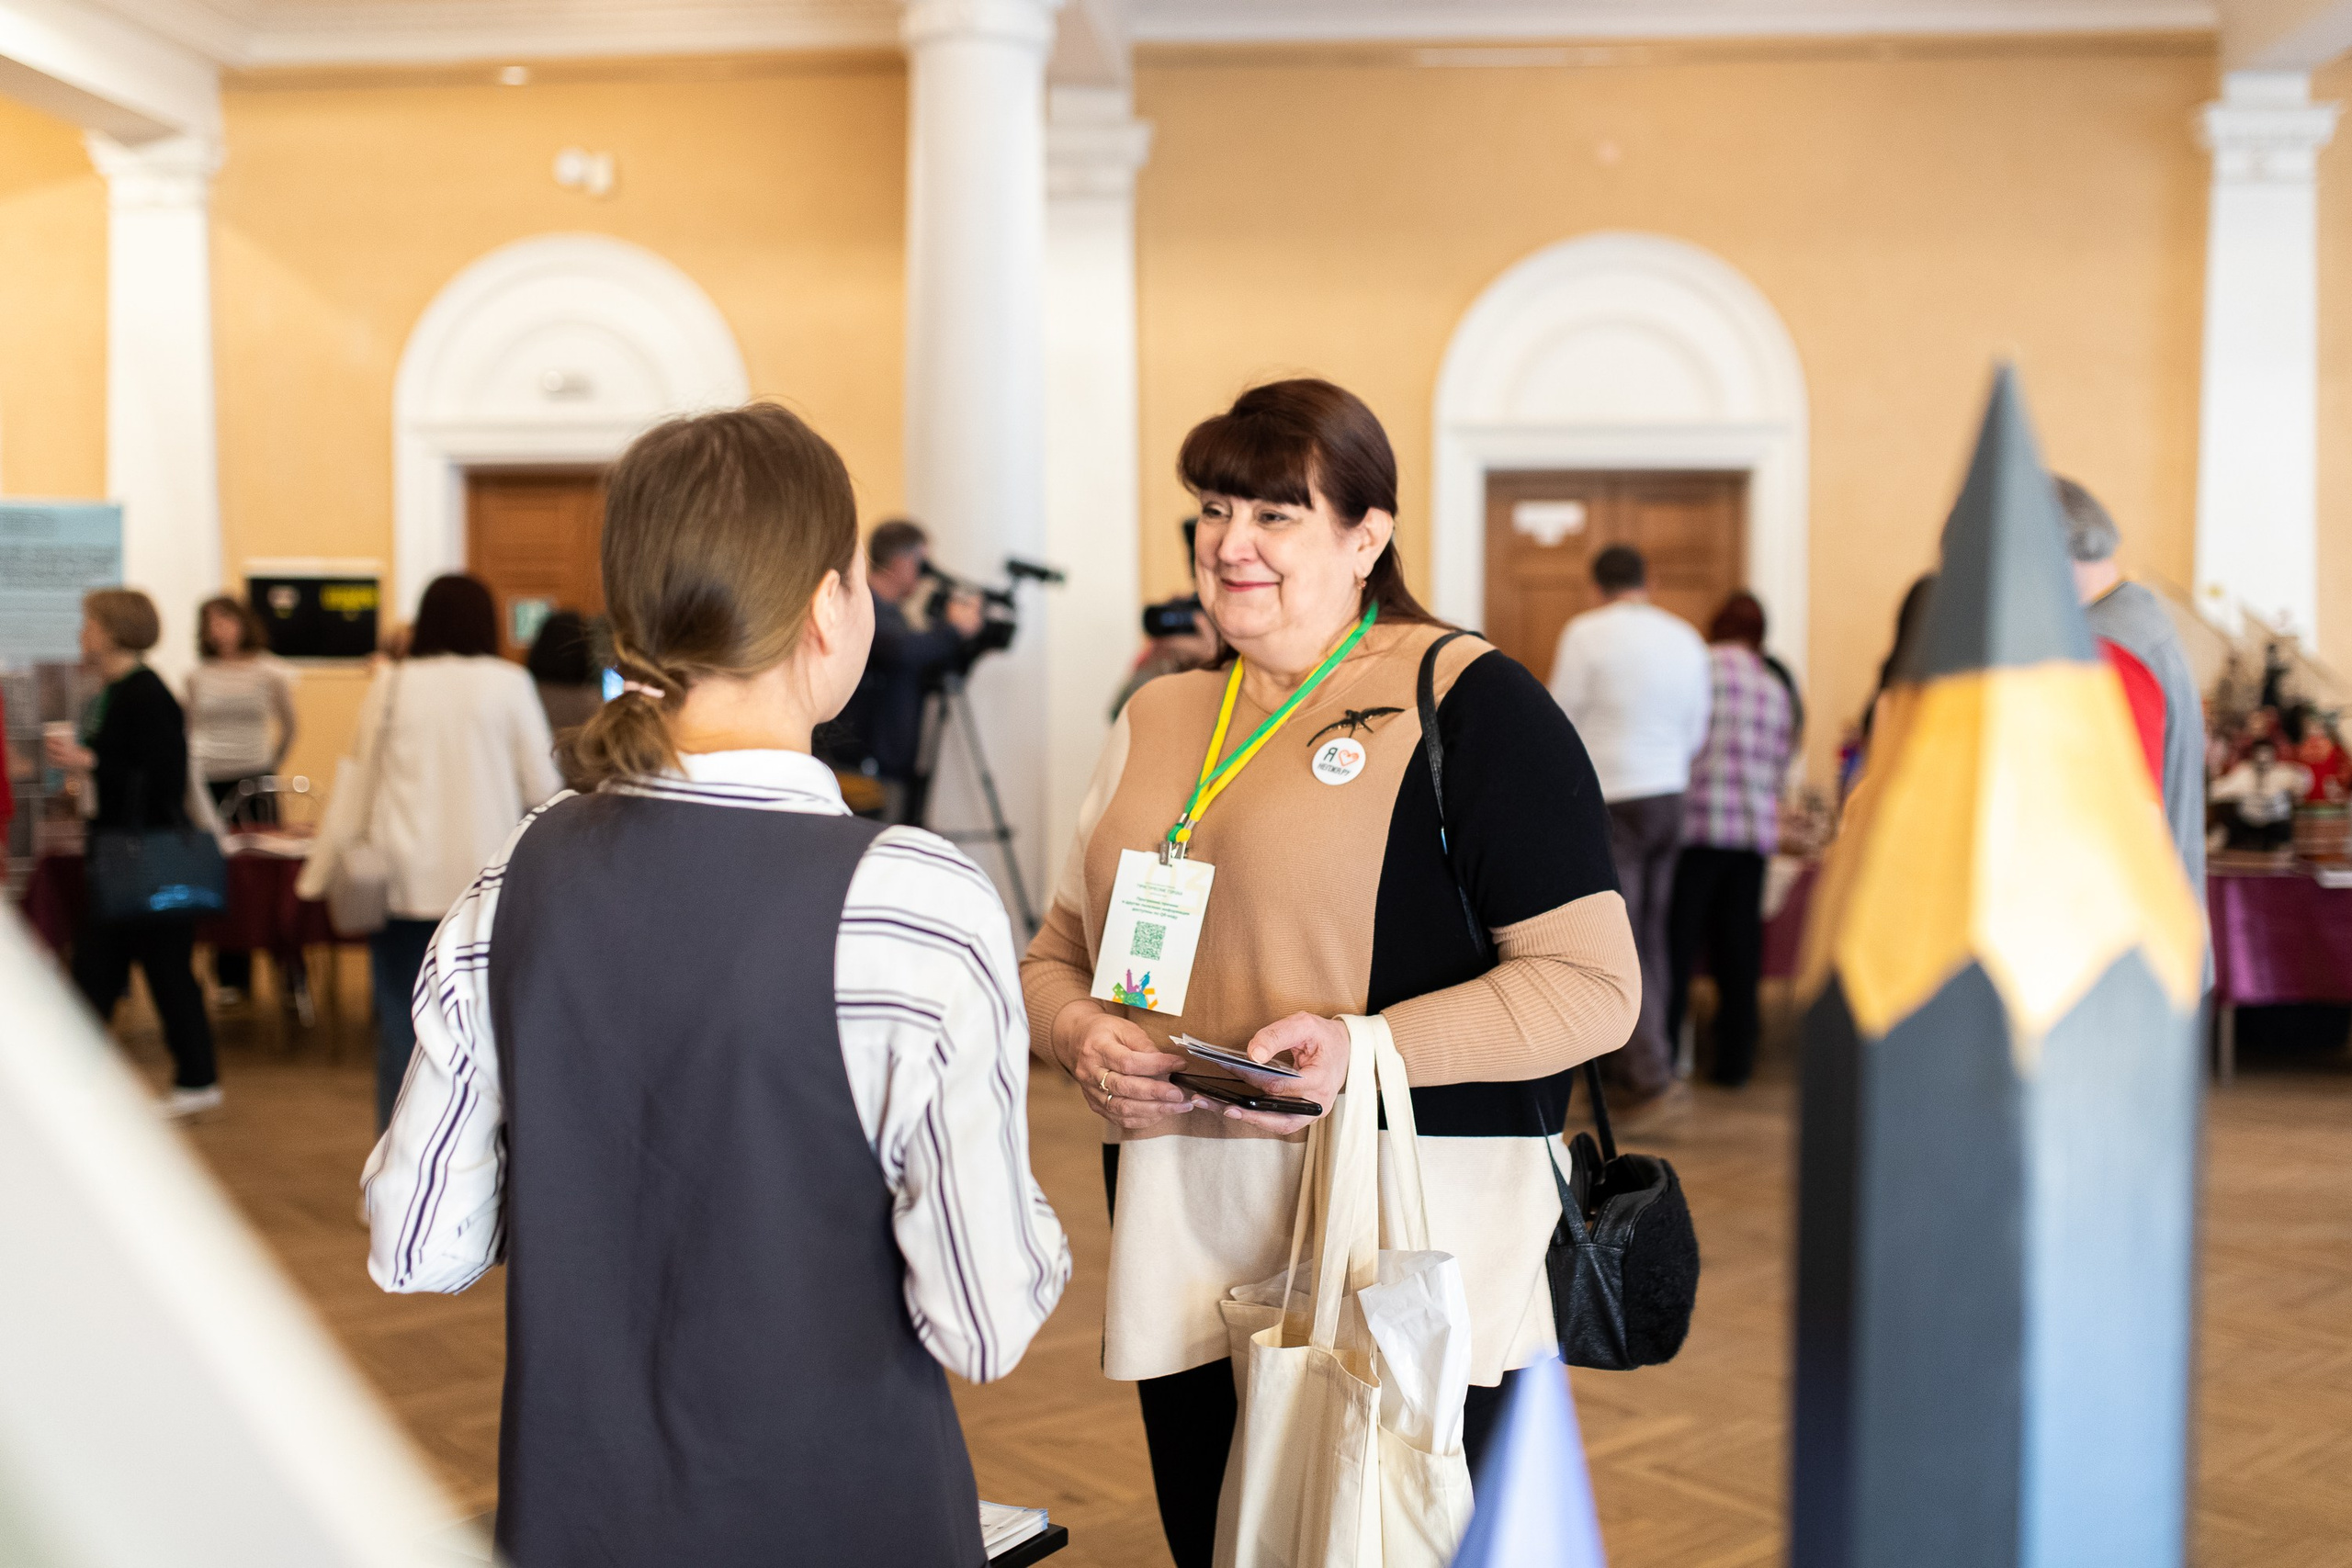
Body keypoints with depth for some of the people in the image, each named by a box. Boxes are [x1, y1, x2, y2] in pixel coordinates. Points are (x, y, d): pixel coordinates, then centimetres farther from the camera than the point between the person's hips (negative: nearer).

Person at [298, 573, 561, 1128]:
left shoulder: (390, 684, 3)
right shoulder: (509, 684, -1)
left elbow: (357, 788, 8)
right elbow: (542, 787, 0)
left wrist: (316, 877, 16)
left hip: (406, 883, 1)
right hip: (485, 880, -1)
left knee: (401, 1029, 7)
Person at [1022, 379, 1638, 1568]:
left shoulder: (1469, 702, -6)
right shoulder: (1157, 719, 13)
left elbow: (1594, 984, -12)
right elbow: (1057, 952, 19)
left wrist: (1369, 1045, -23)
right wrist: (1081, 1030, -4)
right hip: (1181, 1249, 6)